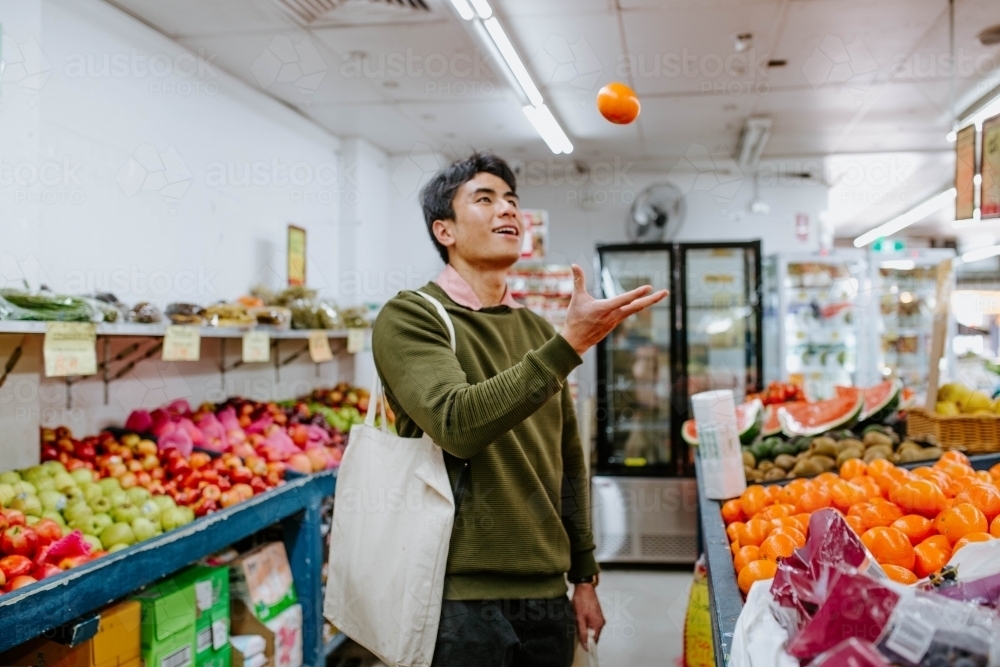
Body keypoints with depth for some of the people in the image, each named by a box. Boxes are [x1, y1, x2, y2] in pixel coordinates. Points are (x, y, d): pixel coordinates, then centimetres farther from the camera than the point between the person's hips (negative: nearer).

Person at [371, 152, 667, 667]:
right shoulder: (409, 317, -8)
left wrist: (583, 577, 13)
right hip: (461, 595, -5)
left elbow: (568, 462, 14)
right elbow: (457, 424, -25)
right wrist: (571, 344, -29)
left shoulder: (538, 331, 10)